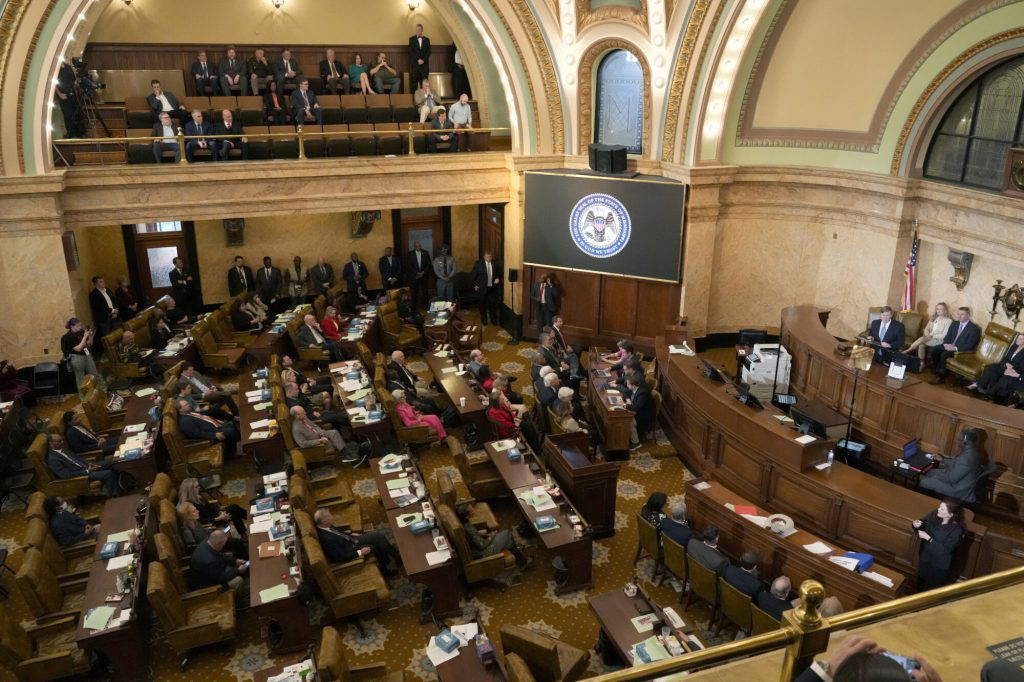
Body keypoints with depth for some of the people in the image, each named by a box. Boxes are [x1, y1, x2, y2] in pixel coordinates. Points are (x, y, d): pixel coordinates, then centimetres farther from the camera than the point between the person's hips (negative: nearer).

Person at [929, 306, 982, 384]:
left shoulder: (974, 329, -6)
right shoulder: (954, 324, 15)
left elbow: (969, 346, -14)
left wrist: (955, 348, -24)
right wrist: (946, 344, -8)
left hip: (960, 351, -7)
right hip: (949, 347, 7)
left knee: (944, 354, -33)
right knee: (932, 350, -17)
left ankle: (941, 376, -20)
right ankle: (936, 371, -10)